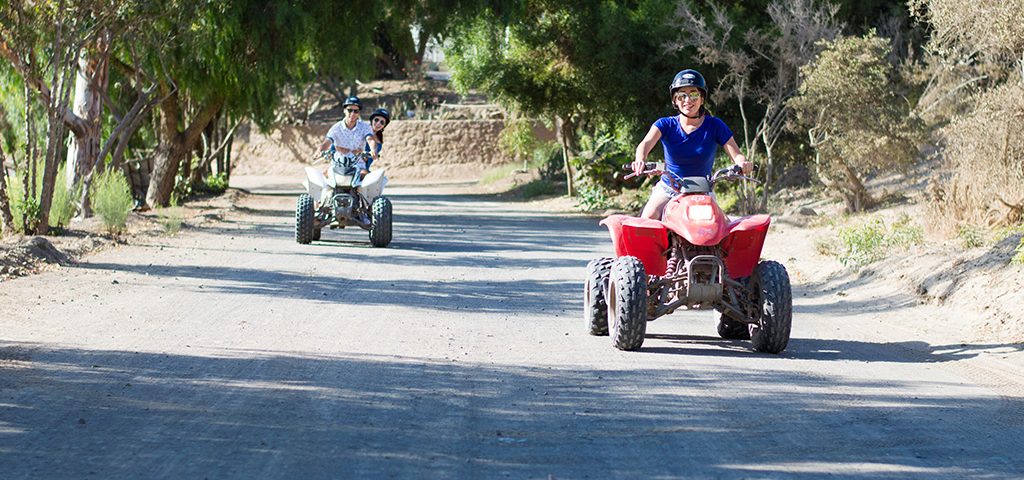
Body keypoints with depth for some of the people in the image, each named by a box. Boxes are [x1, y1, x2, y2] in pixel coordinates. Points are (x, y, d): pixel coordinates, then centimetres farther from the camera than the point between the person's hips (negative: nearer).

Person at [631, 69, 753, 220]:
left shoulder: (714, 125, -1)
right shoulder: (666, 124, -1)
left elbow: (736, 154, -8)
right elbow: (646, 143, -20)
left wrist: (743, 163, -35)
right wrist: (640, 160, -44)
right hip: (667, 189, 0)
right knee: (649, 218, -27)